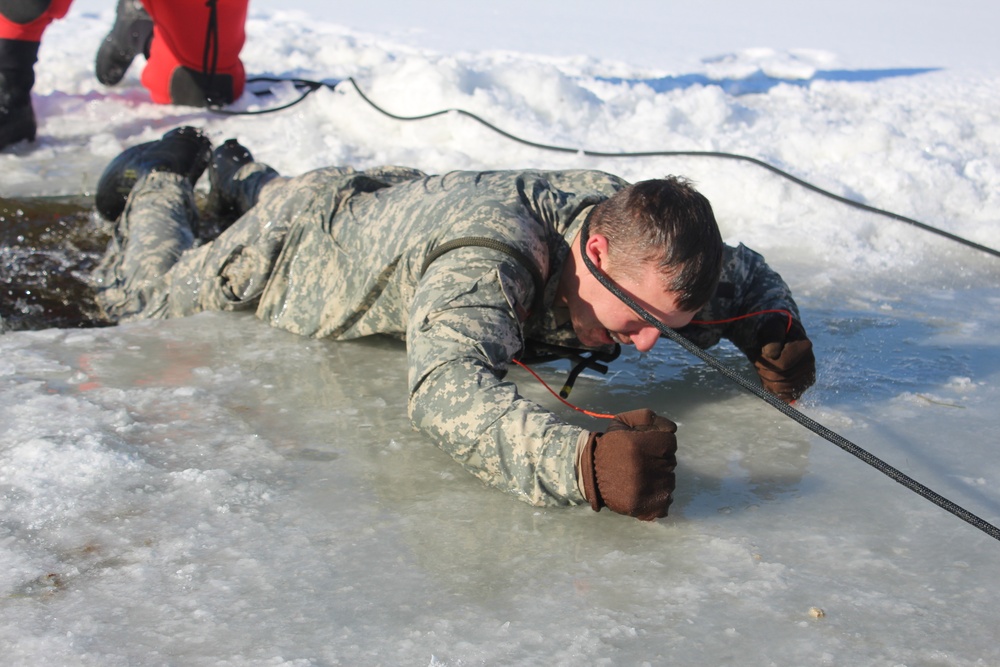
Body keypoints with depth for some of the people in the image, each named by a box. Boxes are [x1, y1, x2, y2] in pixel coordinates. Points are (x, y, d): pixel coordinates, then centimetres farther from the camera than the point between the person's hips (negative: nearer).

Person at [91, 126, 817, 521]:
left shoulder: (639, 234, -30)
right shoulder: (484, 262, -51)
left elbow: (746, 272, -10)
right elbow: (449, 388, -68)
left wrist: (774, 330, -32)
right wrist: (584, 462, -83)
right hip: (291, 239, -5)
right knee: (143, 294, 24)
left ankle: (239, 174, 64)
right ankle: (160, 175, 48)